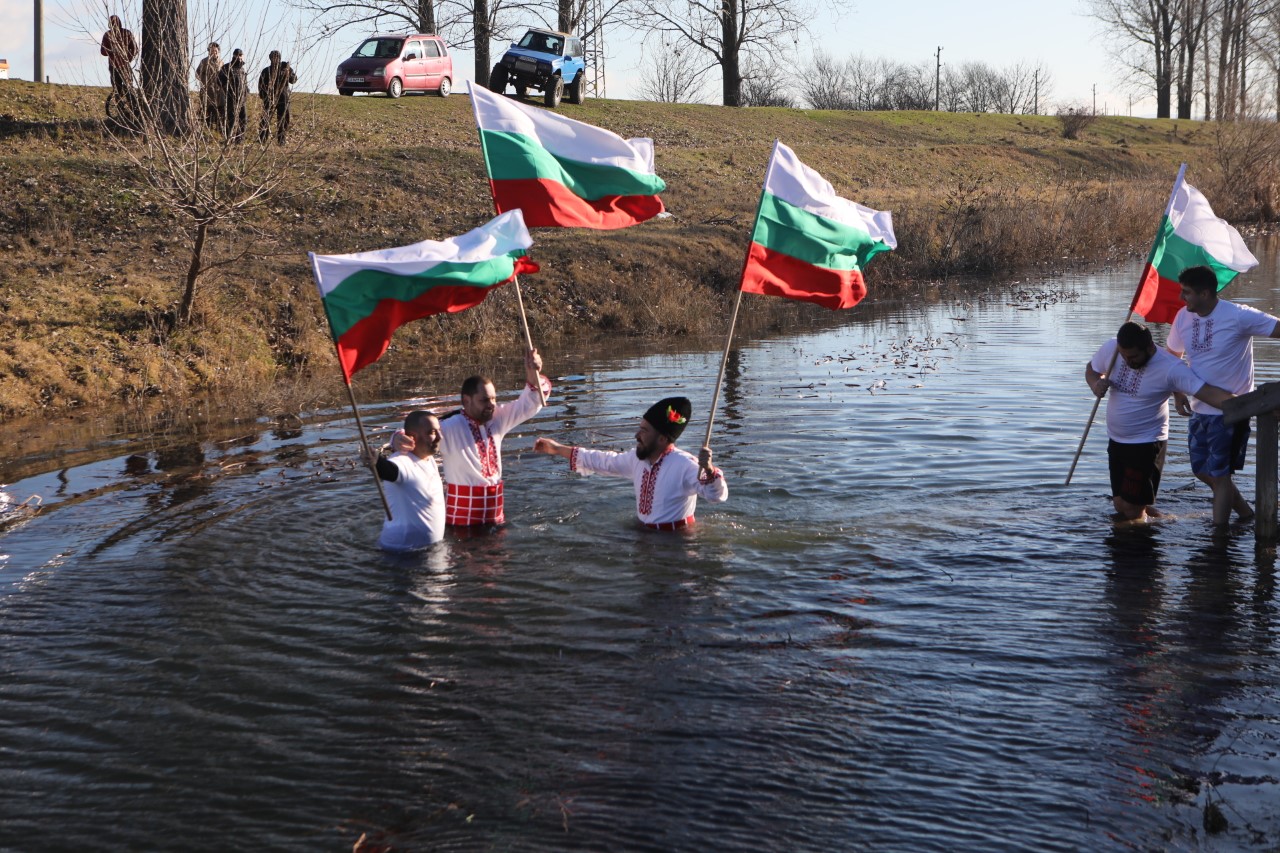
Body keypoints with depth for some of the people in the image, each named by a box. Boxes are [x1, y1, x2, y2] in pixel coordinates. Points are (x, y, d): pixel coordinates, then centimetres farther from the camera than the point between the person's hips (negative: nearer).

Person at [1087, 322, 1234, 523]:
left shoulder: (1169, 369, -25)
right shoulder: (1111, 349, -9)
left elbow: (1208, 392, -30)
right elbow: (1092, 368, 10)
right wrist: (1096, 384, -13)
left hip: (1146, 445, -6)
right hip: (1116, 440, 6)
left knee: (1132, 510, -3)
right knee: (1120, 505, 14)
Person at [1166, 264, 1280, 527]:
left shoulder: (1238, 316, -19)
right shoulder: (1183, 317, 0)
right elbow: (1172, 355, 14)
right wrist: (1177, 393, 5)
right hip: (1200, 409, 7)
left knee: (1218, 473, -3)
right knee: (1202, 469, 15)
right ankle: (1245, 512, 34)